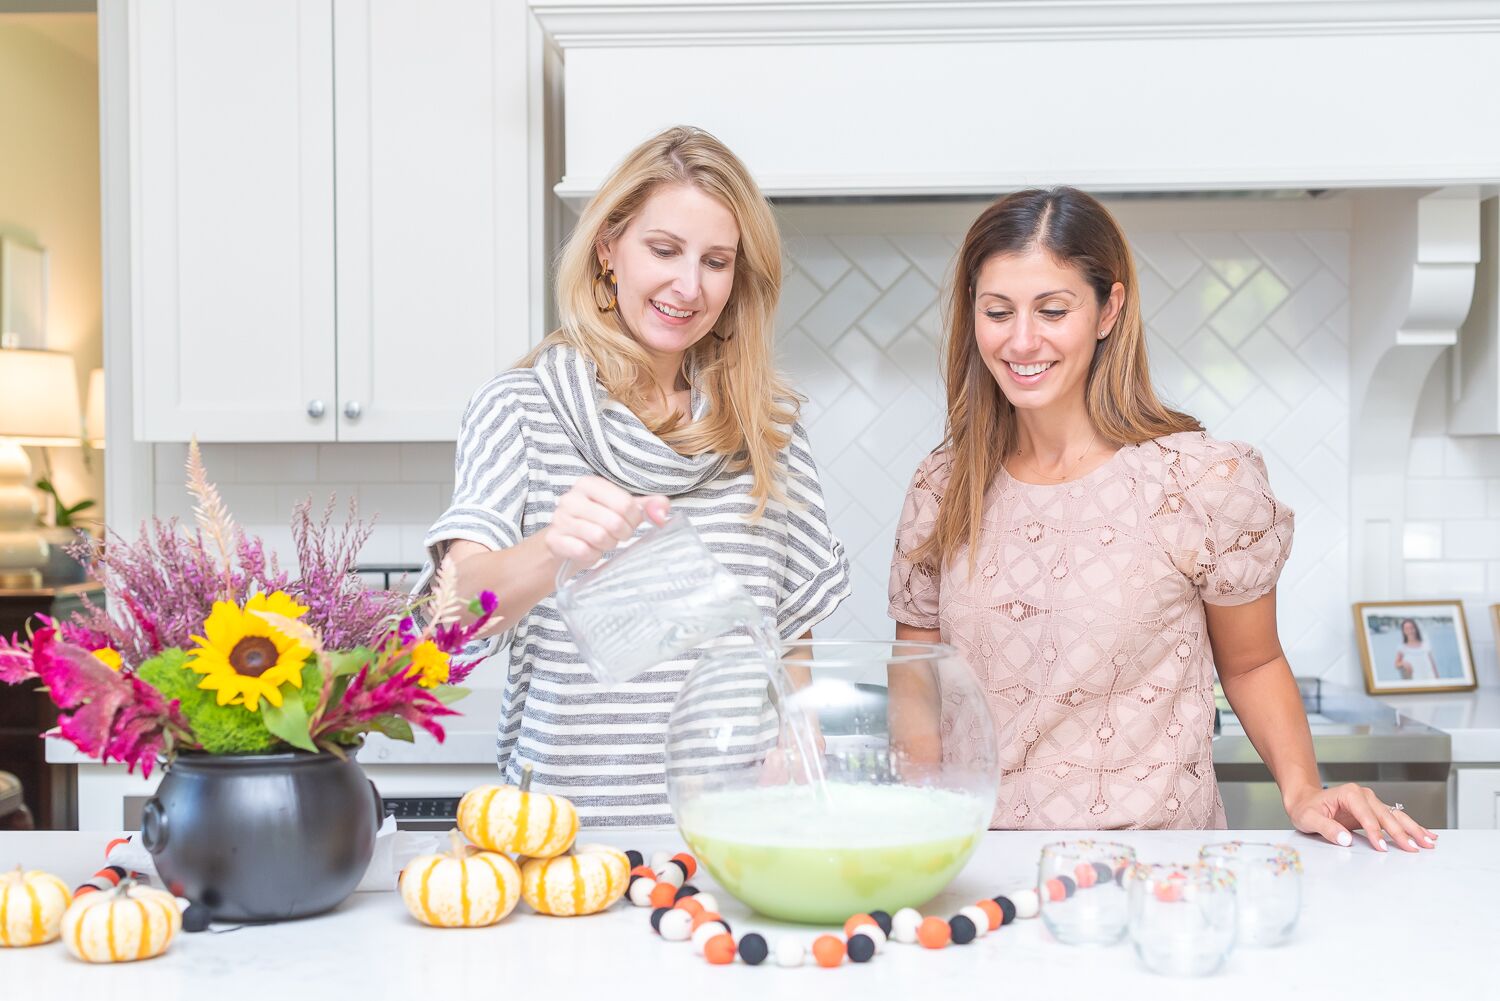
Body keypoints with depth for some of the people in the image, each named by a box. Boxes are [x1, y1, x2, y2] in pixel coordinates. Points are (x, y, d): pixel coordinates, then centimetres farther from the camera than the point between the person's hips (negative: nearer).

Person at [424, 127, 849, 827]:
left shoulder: (766, 422, 11)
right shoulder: (518, 408, 3)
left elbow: (793, 627, 15)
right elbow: (462, 608, -10)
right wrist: (550, 552, -31)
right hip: (572, 815, -3)